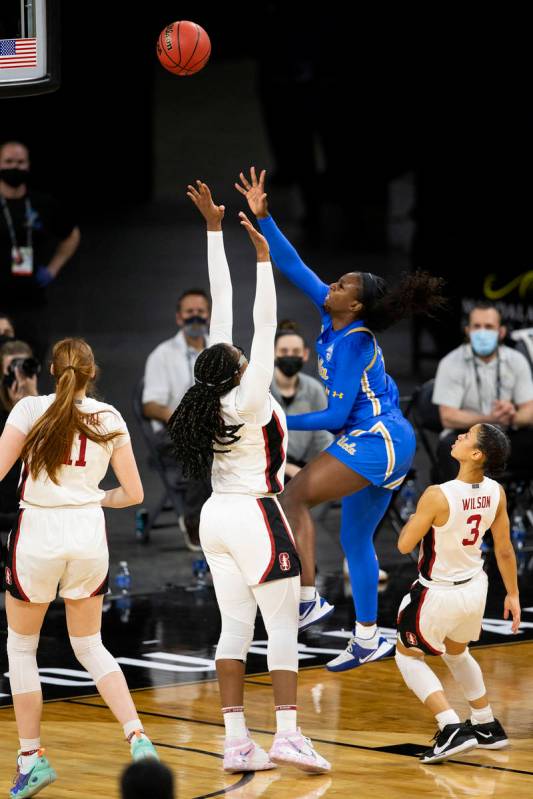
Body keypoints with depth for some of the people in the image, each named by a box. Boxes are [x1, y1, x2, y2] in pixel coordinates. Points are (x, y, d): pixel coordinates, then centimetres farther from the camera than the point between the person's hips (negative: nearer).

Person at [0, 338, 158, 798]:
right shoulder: (109, 419, 3)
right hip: (89, 537, 3)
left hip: (38, 535, -3)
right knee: (90, 647, 17)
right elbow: (133, 493, 5)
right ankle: (138, 738, 1)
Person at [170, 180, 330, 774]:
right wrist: (263, 257, -20)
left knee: (235, 627, 5)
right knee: (283, 625, -3)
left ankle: (236, 741, 1)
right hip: (255, 516, -7)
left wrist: (214, 228, 7)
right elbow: (264, 326, -20)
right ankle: (286, 733, -10)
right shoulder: (250, 398, -16)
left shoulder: (213, 391, 0)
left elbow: (221, 303, 3)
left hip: (217, 517, 7)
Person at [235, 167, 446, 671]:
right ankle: (368, 640, 18)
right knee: (355, 539, 14)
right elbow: (292, 267, 8)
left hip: (375, 441, -10)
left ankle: (307, 600, -14)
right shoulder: (332, 315, 4)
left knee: (293, 498, -10)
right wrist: (262, 217, 3)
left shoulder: (352, 345, -18)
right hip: (392, 445, 10)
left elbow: (337, 414, -18)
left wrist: (281, 423, -10)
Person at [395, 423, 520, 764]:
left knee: (408, 655, 13)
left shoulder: (438, 496, -30)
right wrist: (513, 595, 12)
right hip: (476, 587, 6)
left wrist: (415, 518, 3)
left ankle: (452, 729, -2)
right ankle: (488, 728, 39)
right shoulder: (495, 493, -12)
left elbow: (405, 545, -17)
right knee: (457, 652, 31)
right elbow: (504, 549, 0)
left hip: (440, 593, -6)